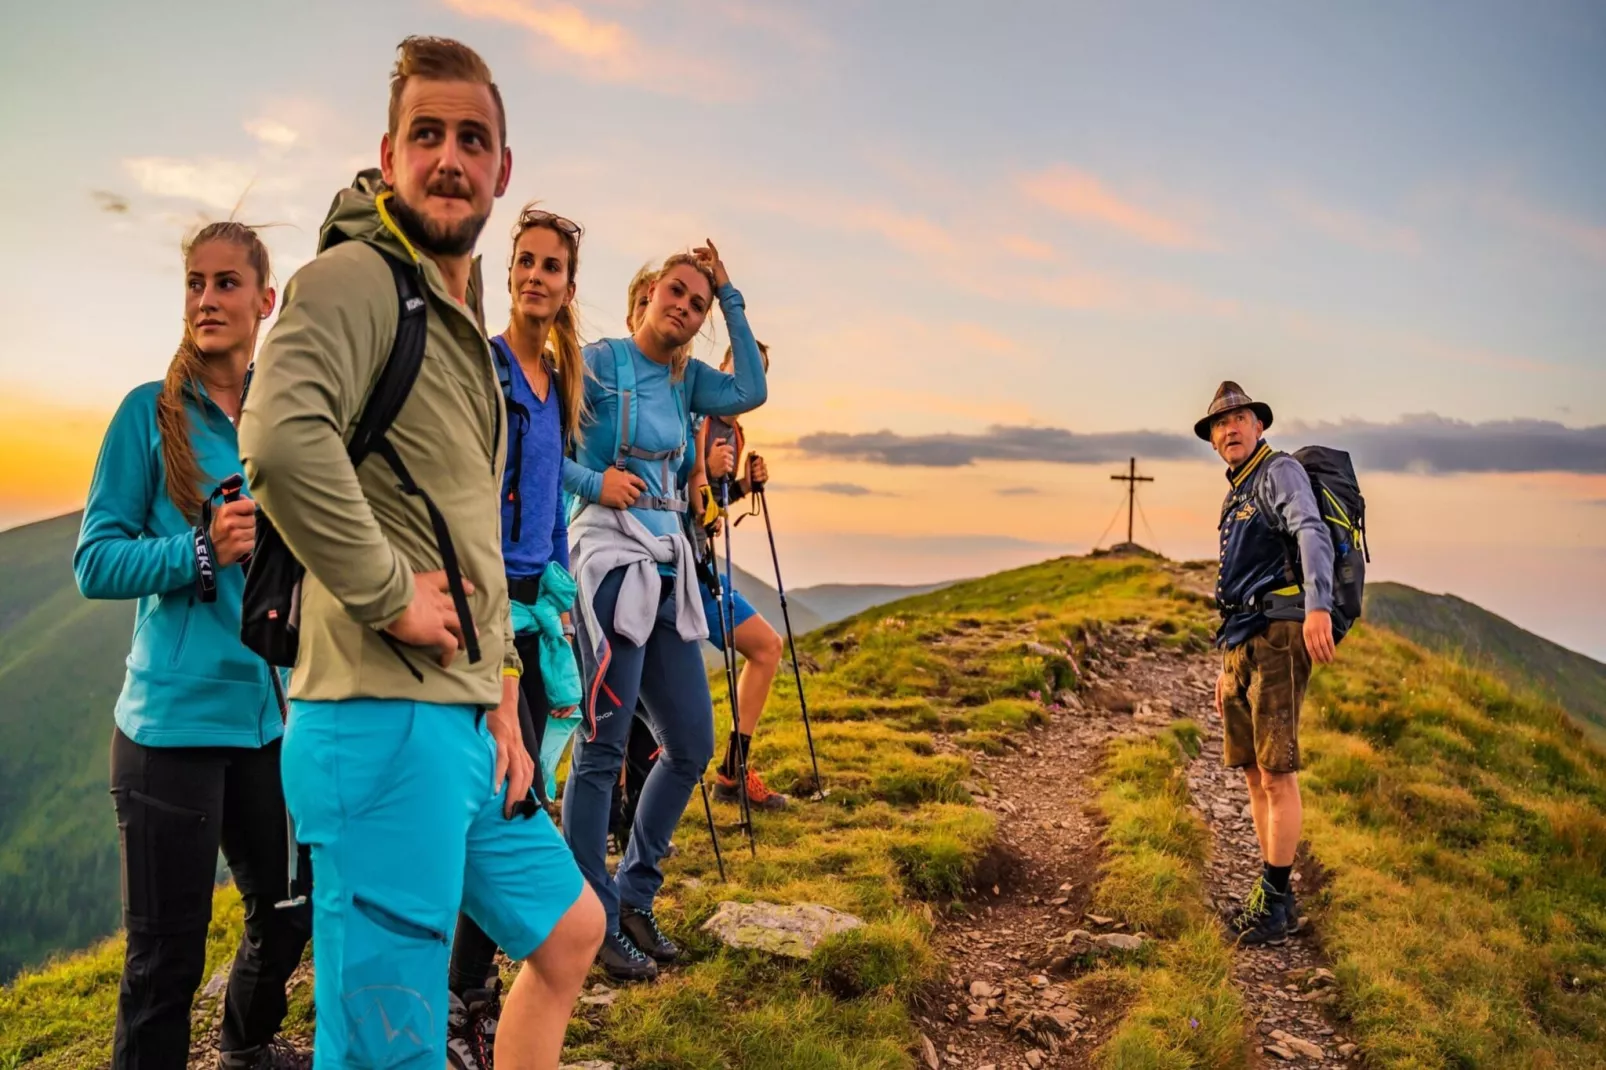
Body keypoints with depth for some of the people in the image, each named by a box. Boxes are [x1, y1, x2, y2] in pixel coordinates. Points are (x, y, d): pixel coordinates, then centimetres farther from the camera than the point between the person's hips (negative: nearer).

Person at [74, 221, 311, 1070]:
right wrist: (203, 550, -23)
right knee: (165, 955, 4)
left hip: (274, 710, 5)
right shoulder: (151, 411, -6)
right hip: (174, 716, -5)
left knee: (290, 909, 20)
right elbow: (95, 563, -9)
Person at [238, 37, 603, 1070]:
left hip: (466, 724, 10)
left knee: (569, 926, 23)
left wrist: (502, 689, 15)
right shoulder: (356, 278, -11)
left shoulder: (466, 325, 19)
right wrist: (389, 592, -21)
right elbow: (280, 437, -33)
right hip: (384, 721, -10)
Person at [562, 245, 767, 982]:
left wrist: (731, 298, 0)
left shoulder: (685, 377, 14)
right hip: (612, 560, -7)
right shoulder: (601, 360, -4)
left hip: (668, 568, 8)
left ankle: (634, 896, 27)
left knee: (692, 746, 10)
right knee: (602, 750, -2)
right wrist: (595, 481, -18)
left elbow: (749, 392, -4)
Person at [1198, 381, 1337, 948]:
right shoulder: (1236, 497, 24)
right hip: (1242, 645, 9)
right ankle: (1276, 897, 17)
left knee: (1277, 773, -9)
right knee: (1254, 773, 9)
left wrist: (1318, 604, -40)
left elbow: (1312, 533, -23)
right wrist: (1228, 667, 25)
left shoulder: (1280, 471, -3)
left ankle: (1274, 903, -2)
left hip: (1278, 635, -9)